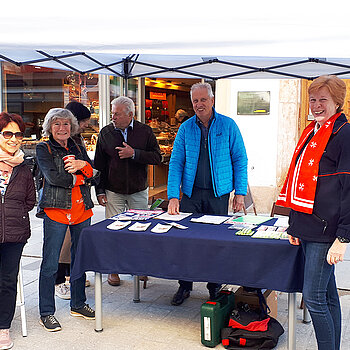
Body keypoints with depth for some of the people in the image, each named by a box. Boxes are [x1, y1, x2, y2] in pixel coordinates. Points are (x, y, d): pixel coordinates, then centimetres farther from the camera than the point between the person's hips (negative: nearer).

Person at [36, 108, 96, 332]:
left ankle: (78, 304, 27)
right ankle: (47, 313, 8)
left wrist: (81, 165, -14)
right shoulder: (44, 149, 3)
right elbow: (54, 177, -12)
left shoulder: (79, 149, 16)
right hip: (56, 210, -4)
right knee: (50, 264, -3)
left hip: (82, 210, 5)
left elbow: (94, 173, 5)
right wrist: (82, 177, -7)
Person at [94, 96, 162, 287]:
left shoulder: (145, 131, -3)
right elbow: (99, 164, 4)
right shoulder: (106, 133, 0)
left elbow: (157, 157, -8)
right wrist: (100, 191, 0)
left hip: (138, 191, 0)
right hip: (113, 192, 0)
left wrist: (134, 154, -19)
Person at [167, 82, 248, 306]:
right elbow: (176, 162, 1)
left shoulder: (228, 126, -1)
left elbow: (240, 160, 1)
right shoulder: (186, 128, 4)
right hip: (191, 192, 2)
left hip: (218, 193, -2)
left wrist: (240, 193, -5)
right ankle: (185, 286, 17)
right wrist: (173, 196, -8)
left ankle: (215, 287, 21)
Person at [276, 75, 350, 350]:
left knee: (313, 297, -5)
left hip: (325, 230, -8)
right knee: (328, 296, 16)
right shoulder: (312, 132, 16)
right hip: (308, 228, 8)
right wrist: (295, 226, 20)